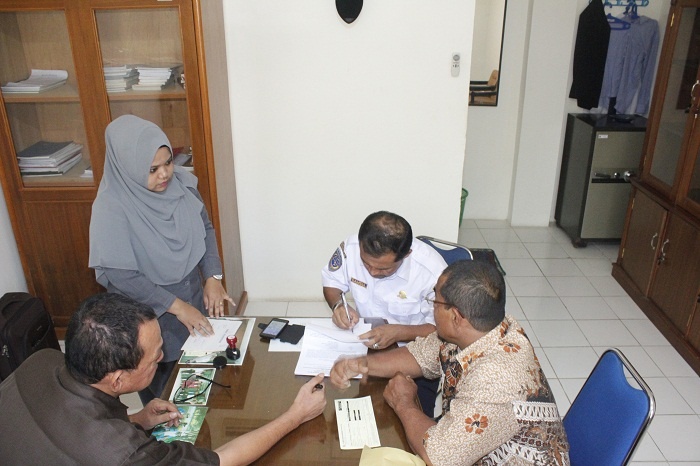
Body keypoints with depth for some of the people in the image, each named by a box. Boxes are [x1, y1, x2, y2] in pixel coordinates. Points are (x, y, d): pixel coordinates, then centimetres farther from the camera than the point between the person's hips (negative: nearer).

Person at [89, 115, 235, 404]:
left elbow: (205, 228, 2)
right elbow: (115, 274, -24)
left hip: (194, 300, 5)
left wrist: (212, 277, -9)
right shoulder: (111, 207, -23)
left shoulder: (182, 182, -9)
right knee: (164, 394, 16)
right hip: (150, 316, -4)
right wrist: (175, 305, -24)